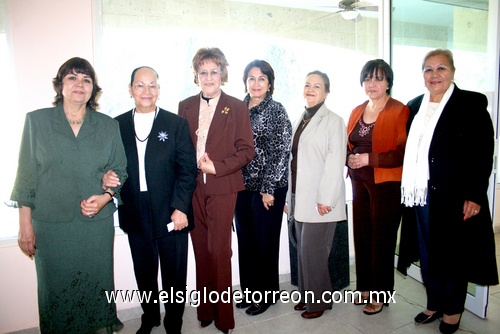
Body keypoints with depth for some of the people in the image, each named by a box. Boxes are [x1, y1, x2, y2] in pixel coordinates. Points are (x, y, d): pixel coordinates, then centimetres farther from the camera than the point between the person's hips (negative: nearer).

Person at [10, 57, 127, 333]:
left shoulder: (108, 126, 4)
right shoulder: (37, 121, 1)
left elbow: (119, 170, 8)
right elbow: (26, 176, 2)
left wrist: (105, 197, -10)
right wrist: (25, 224, 1)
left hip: (97, 223, 1)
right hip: (51, 225, -1)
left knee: (97, 286, 10)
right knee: (55, 289, 11)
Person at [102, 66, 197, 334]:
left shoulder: (177, 124, -1)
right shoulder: (117, 125, 5)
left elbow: (187, 170, -6)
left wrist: (180, 208, -14)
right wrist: (106, 177, -13)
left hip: (171, 214, -2)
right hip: (135, 215, 3)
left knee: (174, 276, 10)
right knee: (144, 273, 18)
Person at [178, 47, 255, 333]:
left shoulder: (237, 107, 1)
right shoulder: (185, 106, 11)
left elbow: (247, 150, -3)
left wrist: (217, 167, -13)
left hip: (222, 187, -3)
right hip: (192, 188, 4)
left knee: (218, 251, -3)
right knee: (201, 251, 10)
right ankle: (205, 311, 26)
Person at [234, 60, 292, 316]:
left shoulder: (276, 110, -6)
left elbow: (280, 152, -10)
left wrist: (268, 189, -13)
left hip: (267, 188, -5)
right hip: (242, 186, 5)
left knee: (265, 241, 7)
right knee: (245, 240, 13)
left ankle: (265, 294, 26)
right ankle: (249, 290, 31)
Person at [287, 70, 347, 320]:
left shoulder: (333, 121, -7)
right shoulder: (299, 121, 15)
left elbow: (335, 163, -14)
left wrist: (325, 199, -18)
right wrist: (289, 196, 13)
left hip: (320, 201, -7)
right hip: (300, 199, 7)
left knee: (312, 251, -2)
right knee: (302, 250, 13)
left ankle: (319, 300, 17)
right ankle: (306, 295, 28)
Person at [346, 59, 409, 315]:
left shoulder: (399, 111, -7)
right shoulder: (357, 111, 12)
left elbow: (404, 153, -14)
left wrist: (369, 159, -18)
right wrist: (349, 157, -2)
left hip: (386, 185, -5)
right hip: (359, 183, 5)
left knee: (382, 239, 4)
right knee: (361, 235, 9)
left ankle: (380, 294, 21)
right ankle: (365, 287, 27)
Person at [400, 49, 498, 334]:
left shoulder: (471, 103, -5)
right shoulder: (414, 106, 10)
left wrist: (474, 196, -14)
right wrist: (409, 189, 5)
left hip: (455, 195, -4)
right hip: (422, 195, 5)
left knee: (454, 253, 10)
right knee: (428, 253, 14)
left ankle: (453, 310, 29)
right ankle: (435, 304, 32)